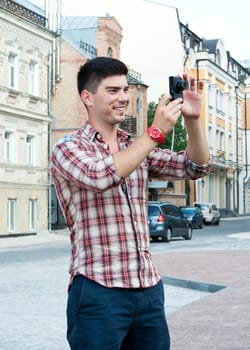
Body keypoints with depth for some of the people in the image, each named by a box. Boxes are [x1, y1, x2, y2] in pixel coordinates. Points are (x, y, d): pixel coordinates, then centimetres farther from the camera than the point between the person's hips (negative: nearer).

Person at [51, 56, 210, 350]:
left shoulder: (138, 148, 15)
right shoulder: (68, 149, -4)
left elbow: (195, 168, 8)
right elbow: (101, 176, -24)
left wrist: (192, 119, -8)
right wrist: (156, 131, -21)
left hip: (149, 287, 6)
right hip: (98, 292, -6)